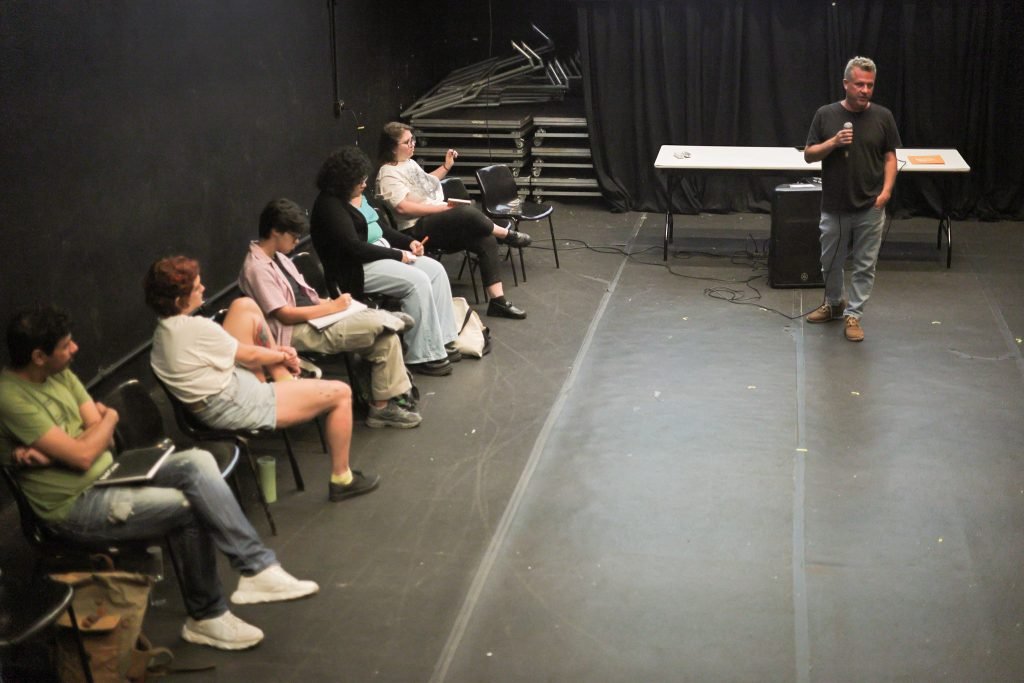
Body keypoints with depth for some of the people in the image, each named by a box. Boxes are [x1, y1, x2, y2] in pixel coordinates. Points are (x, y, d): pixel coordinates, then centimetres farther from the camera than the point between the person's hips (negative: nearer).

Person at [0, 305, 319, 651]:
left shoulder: (60, 373, 7)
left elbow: (100, 435, 3)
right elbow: (83, 455, -22)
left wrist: (46, 449, -16)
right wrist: (109, 417, -2)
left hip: (107, 475, 8)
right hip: (74, 506, -8)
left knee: (197, 462, -15)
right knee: (190, 507, -21)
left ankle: (256, 569, -18)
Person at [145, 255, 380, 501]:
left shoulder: (165, 327, 2)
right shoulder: (196, 328, -26)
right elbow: (249, 356, -12)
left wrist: (274, 352, 6)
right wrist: (284, 355, 7)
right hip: (236, 407, -10)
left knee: (244, 305, 11)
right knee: (340, 393, -3)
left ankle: (286, 382, 16)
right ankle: (341, 480, 11)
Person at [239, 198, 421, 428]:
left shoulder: (278, 257, 15)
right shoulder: (257, 268, -14)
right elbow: (285, 315, -18)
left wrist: (327, 303, 1)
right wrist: (332, 307, -13)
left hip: (313, 320, 10)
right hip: (296, 333, -10)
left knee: (385, 338, -8)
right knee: (378, 324, -24)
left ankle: (384, 404, -5)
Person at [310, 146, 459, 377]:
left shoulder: (359, 197, 12)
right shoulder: (329, 204, -16)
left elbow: (382, 228, 21)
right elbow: (353, 247, -23)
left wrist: (409, 242, 3)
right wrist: (397, 255, -18)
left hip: (382, 252, 10)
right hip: (357, 269, -10)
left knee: (436, 270, -5)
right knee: (418, 281, -25)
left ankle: (442, 340, -3)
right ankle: (424, 356, -21)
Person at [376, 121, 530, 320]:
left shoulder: (409, 163, 18)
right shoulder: (388, 174, -11)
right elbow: (402, 207, -22)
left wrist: (446, 167, 24)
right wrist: (442, 207, -21)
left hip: (439, 222, 9)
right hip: (418, 229, -9)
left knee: (485, 239, -13)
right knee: (468, 213, -32)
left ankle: (497, 300, -15)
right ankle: (508, 235, -4)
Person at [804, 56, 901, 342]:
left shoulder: (882, 116, -3)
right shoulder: (825, 115, -4)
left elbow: (890, 156, 1)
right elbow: (809, 155, -2)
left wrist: (887, 189, -14)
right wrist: (833, 142, -20)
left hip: (870, 207, -1)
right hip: (834, 206, 1)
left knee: (865, 265, 4)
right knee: (830, 261, 14)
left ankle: (853, 314, 15)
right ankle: (833, 304, 36)